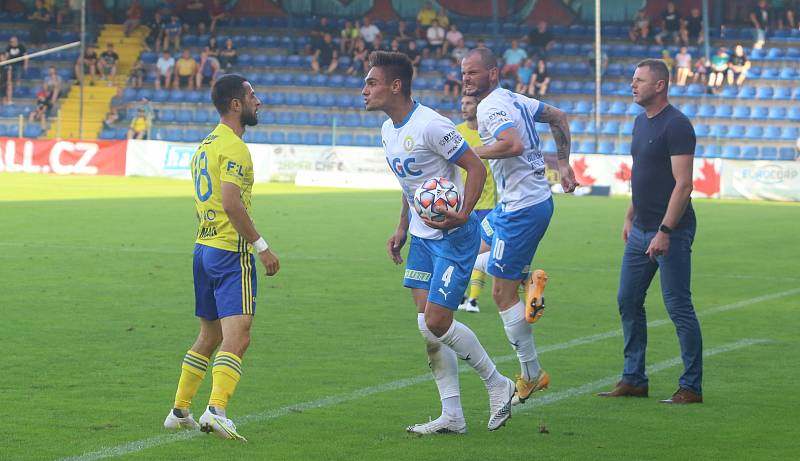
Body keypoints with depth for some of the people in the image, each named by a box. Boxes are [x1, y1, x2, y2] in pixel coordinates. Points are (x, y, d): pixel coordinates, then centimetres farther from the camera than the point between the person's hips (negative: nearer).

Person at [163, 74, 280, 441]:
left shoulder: (206, 145, 18)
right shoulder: (233, 147, -13)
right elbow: (231, 203, -23)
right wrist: (261, 246, -20)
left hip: (204, 247, 10)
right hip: (231, 252, -10)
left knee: (209, 336, 18)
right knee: (237, 337, -14)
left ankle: (179, 411, 22)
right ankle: (216, 411, -28)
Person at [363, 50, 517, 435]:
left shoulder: (431, 126, -20)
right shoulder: (388, 131, 9)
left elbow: (476, 168, -17)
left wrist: (462, 215, -28)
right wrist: (402, 229, 16)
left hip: (453, 235, -9)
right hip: (422, 236, 9)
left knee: (436, 323, -11)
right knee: (427, 324, 4)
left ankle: (497, 385, 10)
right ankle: (451, 415, 10)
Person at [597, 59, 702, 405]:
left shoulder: (676, 125, -14)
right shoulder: (641, 122, 14)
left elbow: (683, 184, -20)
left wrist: (664, 231, -23)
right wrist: (630, 217, 21)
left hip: (670, 232, -9)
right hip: (641, 231, 9)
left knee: (679, 307, -5)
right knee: (628, 302, 11)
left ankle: (691, 387, 1)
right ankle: (634, 380, 19)